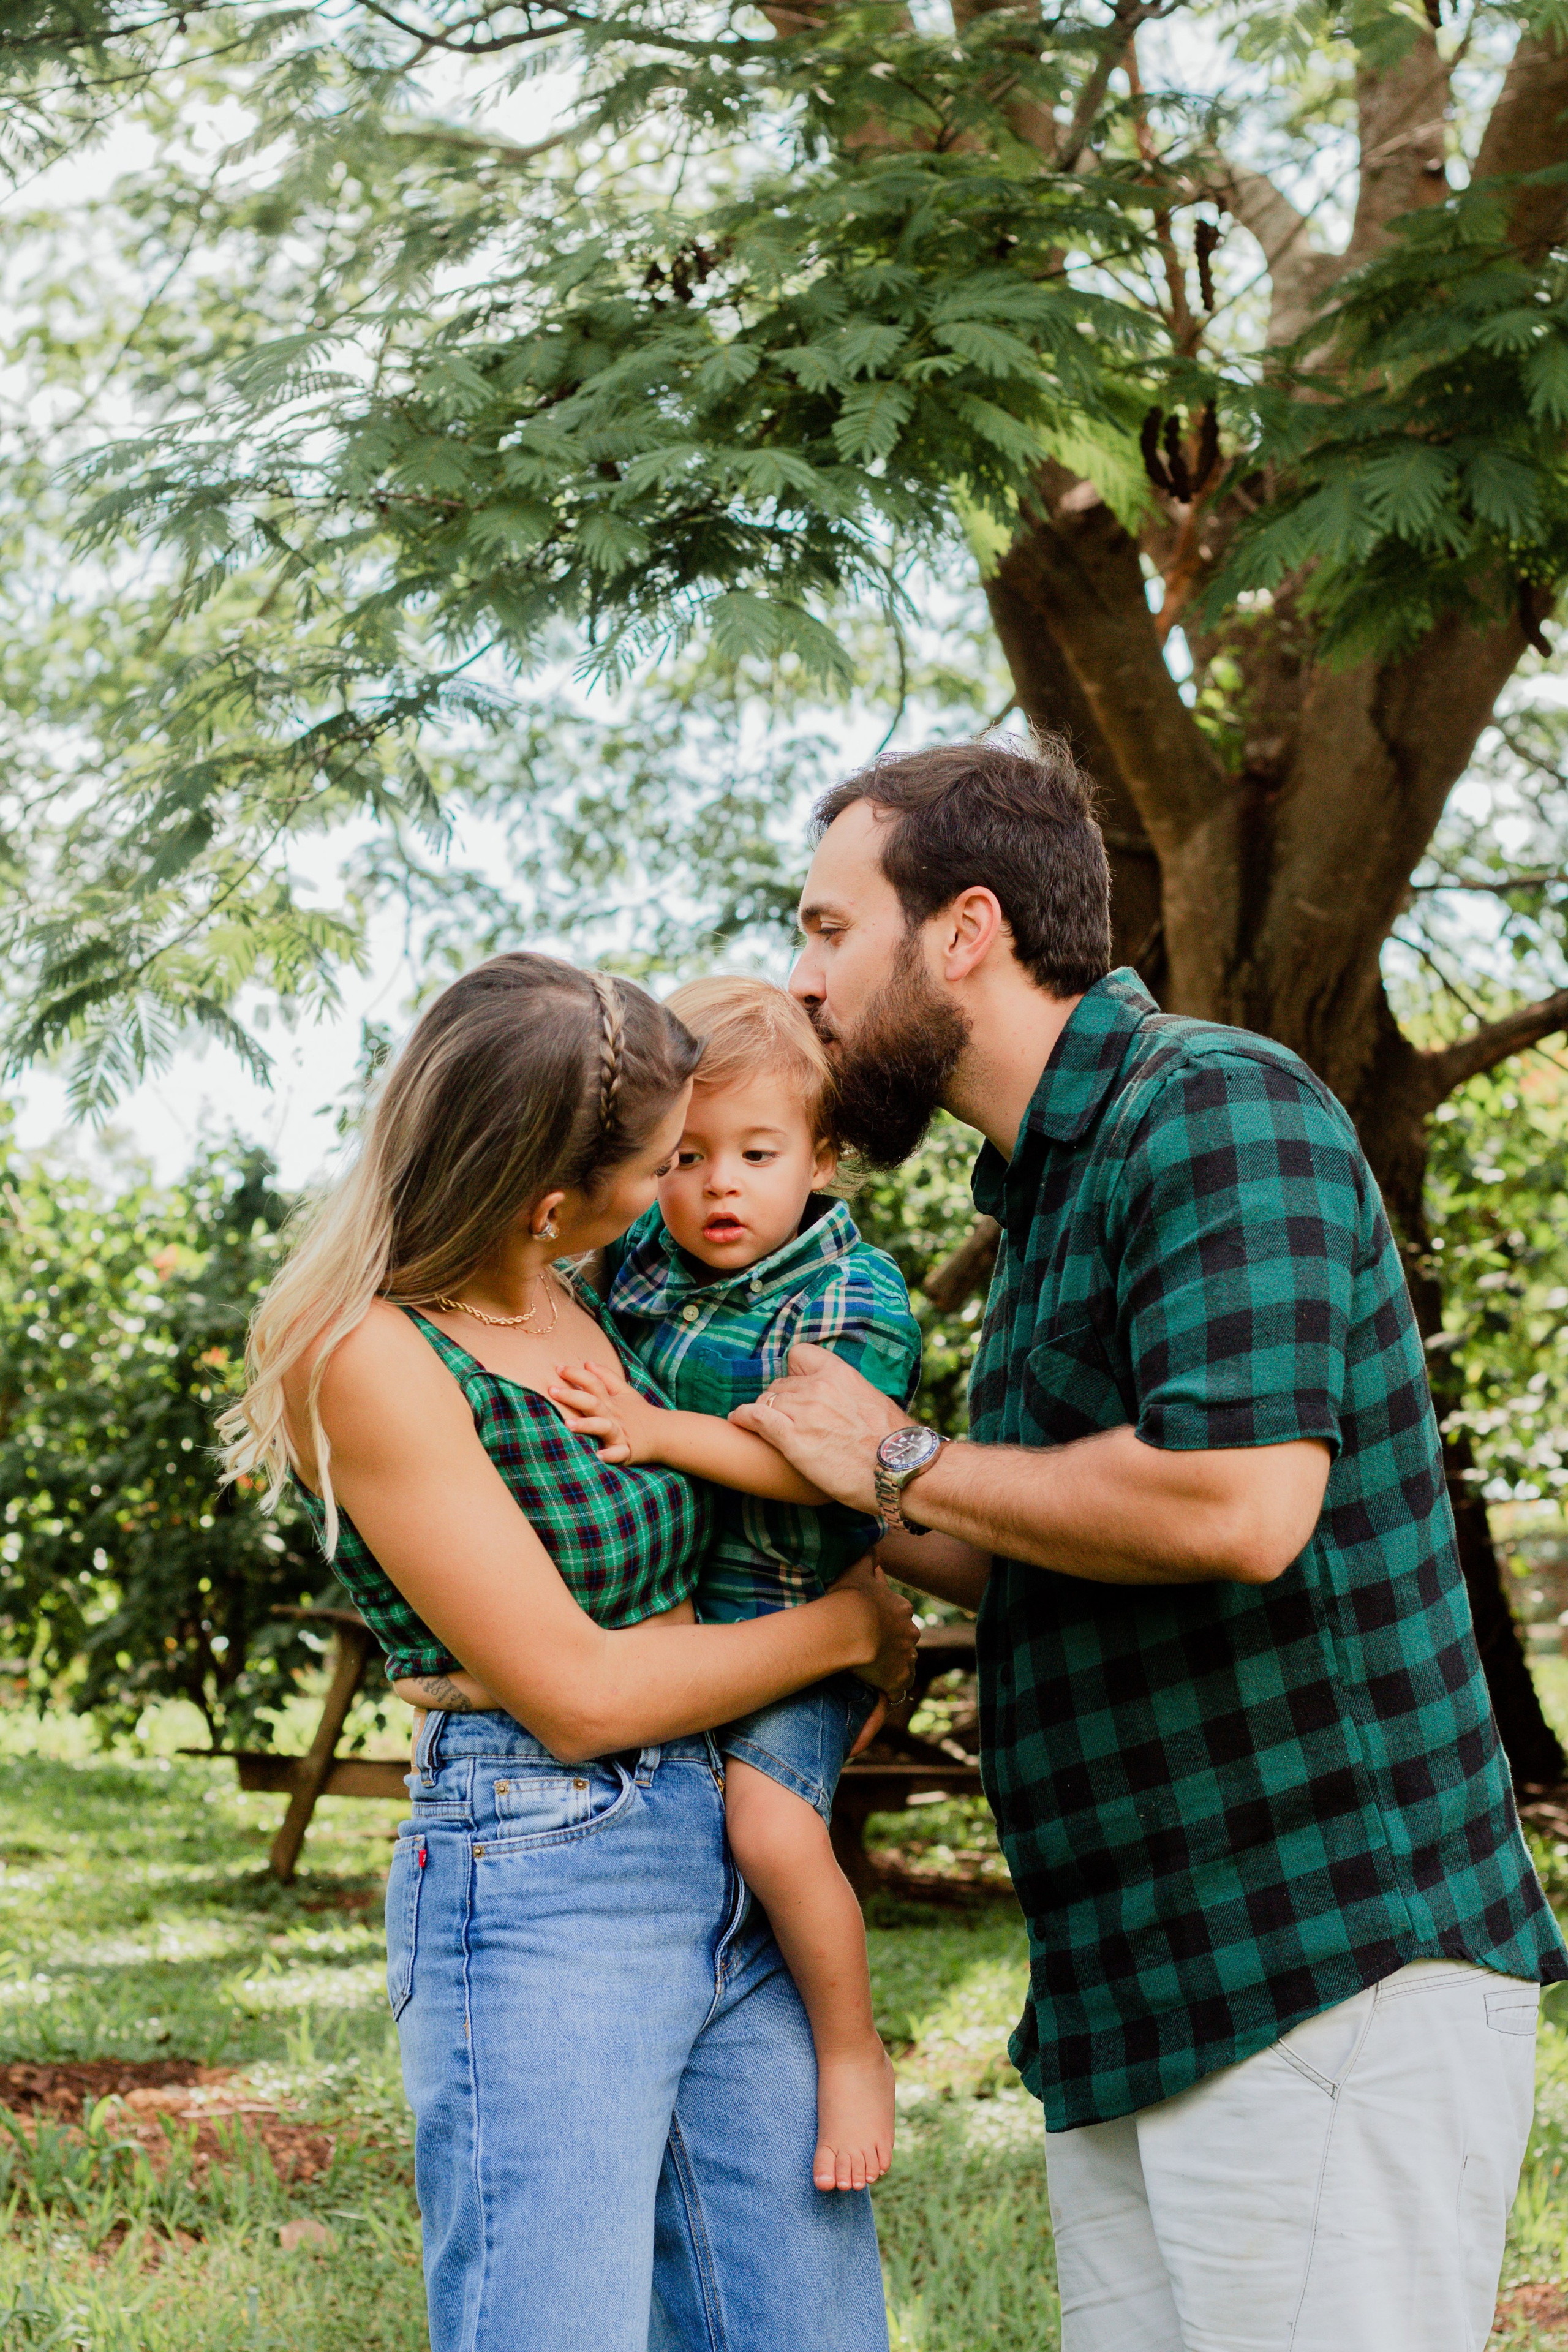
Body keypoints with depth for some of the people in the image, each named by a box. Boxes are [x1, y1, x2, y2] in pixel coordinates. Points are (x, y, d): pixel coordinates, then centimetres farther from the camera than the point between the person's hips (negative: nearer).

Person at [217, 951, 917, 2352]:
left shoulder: (581, 1301, 8)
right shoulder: (370, 1358, -15)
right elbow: (576, 1692, -14)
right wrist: (848, 1630, -3)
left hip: (740, 1867, 8)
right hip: (542, 1892, -8)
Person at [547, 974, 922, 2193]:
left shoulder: (857, 1298, -13)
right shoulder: (634, 1256, 3)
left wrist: (662, 1431, -31)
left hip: (795, 1613, -7)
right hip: (652, 1608, 7)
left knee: (773, 1819, -25)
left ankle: (853, 2049, -2)